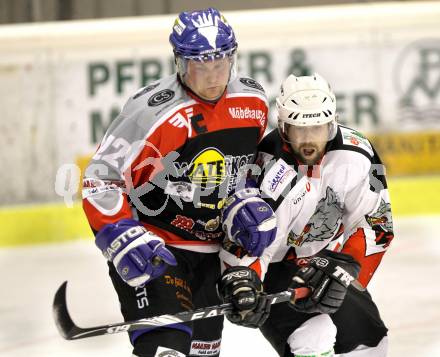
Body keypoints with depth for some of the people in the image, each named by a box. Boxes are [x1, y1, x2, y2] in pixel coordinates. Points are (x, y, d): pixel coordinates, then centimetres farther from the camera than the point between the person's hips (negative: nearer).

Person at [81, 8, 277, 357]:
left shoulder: (254, 102, -5)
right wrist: (124, 239, -30)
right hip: (153, 246, -7)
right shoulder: (152, 112, -25)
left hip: (213, 248, 7)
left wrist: (253, 204, 0)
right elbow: (100, 180, -21)